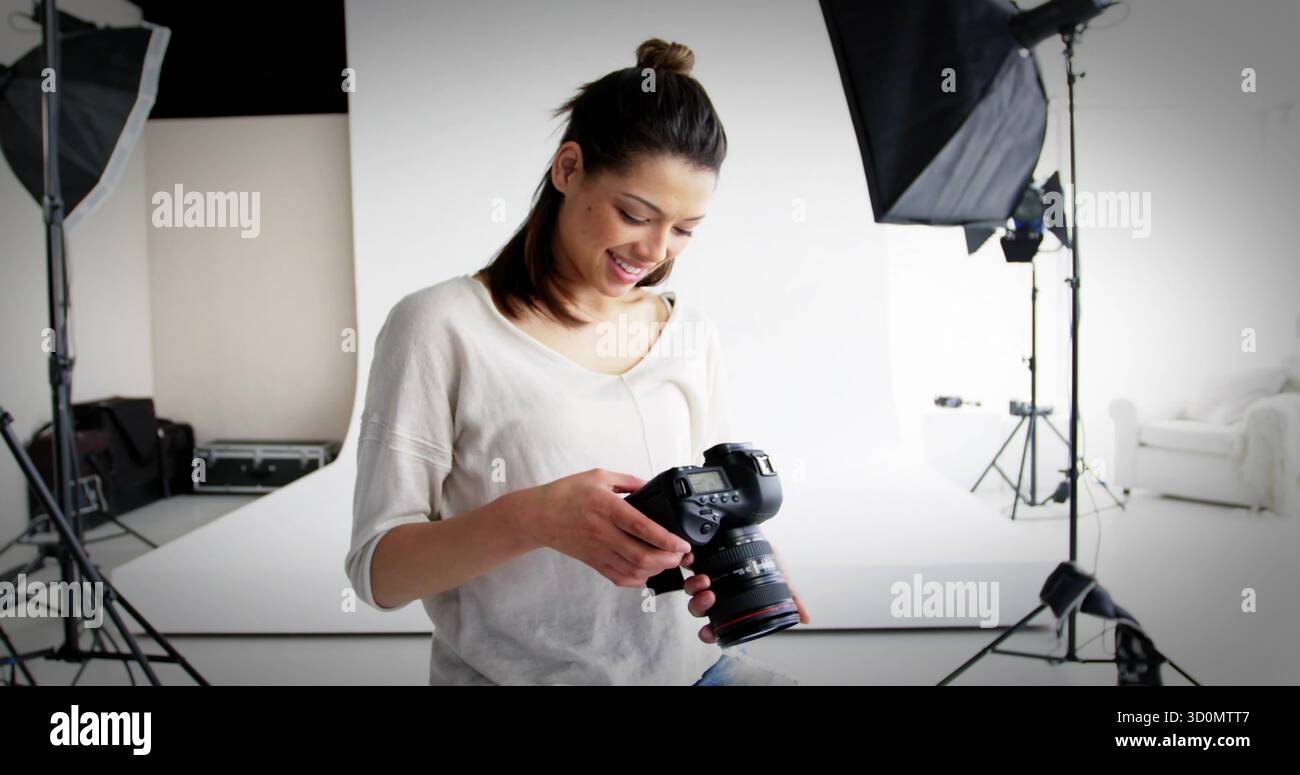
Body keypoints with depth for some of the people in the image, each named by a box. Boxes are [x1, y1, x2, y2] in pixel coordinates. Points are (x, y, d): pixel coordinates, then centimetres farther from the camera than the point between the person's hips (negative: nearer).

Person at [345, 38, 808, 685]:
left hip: (687, 665, 5)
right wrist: (531, 517, -25)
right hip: (518, 673, -4)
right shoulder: (440, 326, -8)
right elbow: (378, 571, -9)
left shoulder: (689, 333, 8)